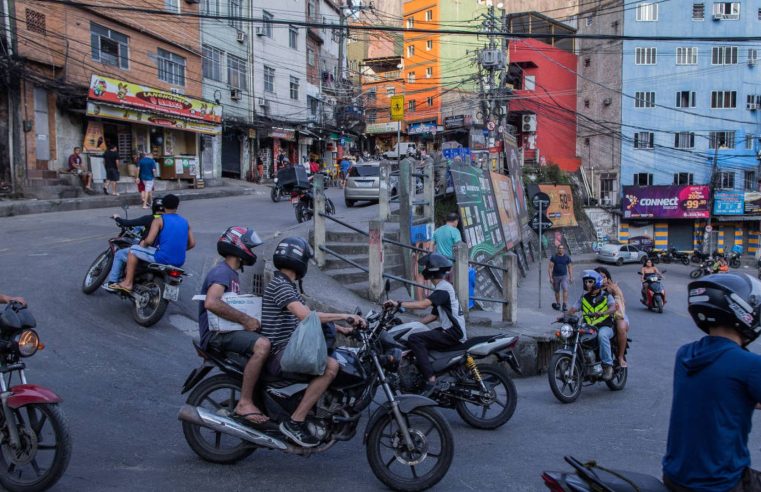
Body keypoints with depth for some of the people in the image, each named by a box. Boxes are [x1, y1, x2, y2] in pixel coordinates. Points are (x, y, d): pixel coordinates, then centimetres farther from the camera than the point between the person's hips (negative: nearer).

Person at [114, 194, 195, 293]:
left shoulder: (159, 220, -5)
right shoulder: (184, 221, 11)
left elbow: (149, 241, -14)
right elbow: (192, 244, 9)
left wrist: (143, 243, 9)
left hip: (163, 258, -6)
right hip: (179, 262, 6)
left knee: (133, 249, 14)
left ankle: (127, 283, 12)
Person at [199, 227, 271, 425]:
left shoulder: (232, 273, 20)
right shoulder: (221, 272, -13)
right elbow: (211, 303, -31)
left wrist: (252, 319, 8)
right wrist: (245, 320, -27)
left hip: (228, 329, 10)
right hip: (216, 333, -10)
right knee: (262, 345, -31)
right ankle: (244, 404, -26)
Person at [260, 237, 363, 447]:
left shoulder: (288, 285, 18)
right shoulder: (279, 284, -14)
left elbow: (306, 318, 22)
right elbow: (306, 316, -26)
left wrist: (340, 329, 14)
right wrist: (345, 315, -21)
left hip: (290, 349, 11)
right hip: (279, 354, -11)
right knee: (330, 366, -27)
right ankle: (295, 422, -21)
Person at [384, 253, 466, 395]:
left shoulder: (443, 288, -13)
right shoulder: (442, 287, 20)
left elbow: (423, 304, -29)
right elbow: (434, 315, 22)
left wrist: (399, 304, -27)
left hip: (453, 334, -11)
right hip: (451, 331, 11)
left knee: (415, 339, -23)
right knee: (421, 338, 21)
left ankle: (430, 379, -27)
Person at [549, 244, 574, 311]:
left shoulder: (567, 257, 2)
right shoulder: (554, 257, -2)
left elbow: (570, 267, 8)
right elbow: (550, 268, -2)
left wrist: (571, 277, 4)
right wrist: (550, 277, -9)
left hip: (564, 276, 0)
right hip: (555, 276, 0)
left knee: (565, 289, -17)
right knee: (557, 291, 11)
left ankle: (565, 305, -18)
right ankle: (558, 304, 27)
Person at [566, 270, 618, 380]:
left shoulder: (606, 296, 6)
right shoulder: (584, 298, 17)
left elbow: (613, 308, -13)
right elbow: (573, 309, 6)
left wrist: (602, 313, -33)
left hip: (605, 327, -4)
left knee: (602, 335, -38)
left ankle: (608, 365, -31)